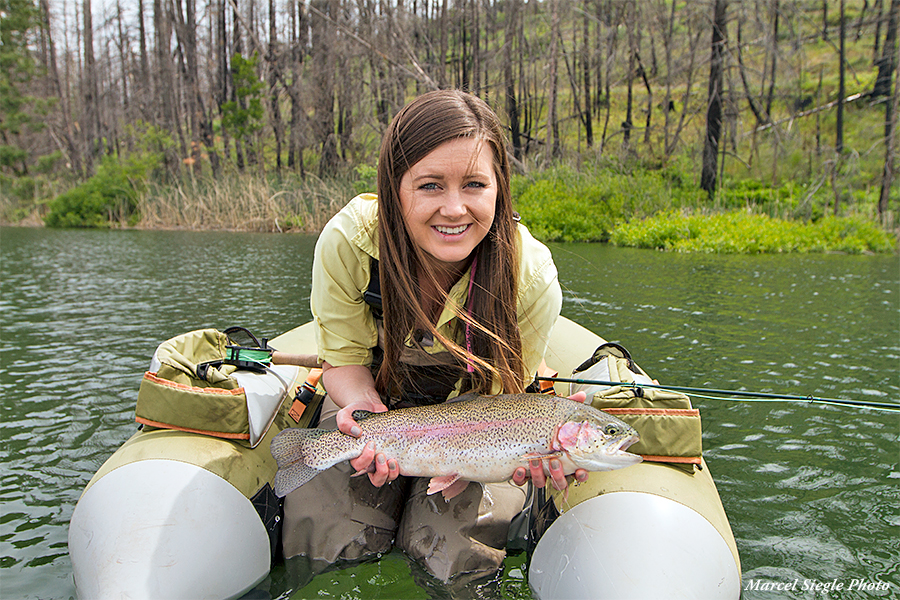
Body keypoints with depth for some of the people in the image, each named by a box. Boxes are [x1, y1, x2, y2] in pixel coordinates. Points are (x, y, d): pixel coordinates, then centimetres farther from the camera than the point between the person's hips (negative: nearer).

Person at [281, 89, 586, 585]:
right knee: (329, 543, -14)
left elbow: (498, 395, -18)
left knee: (454, 553, -18)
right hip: (380, 399, 1)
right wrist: (365, 407, -37)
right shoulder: (346, 244, -29)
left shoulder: (531, 276, -29)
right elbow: (345, 360, -14)